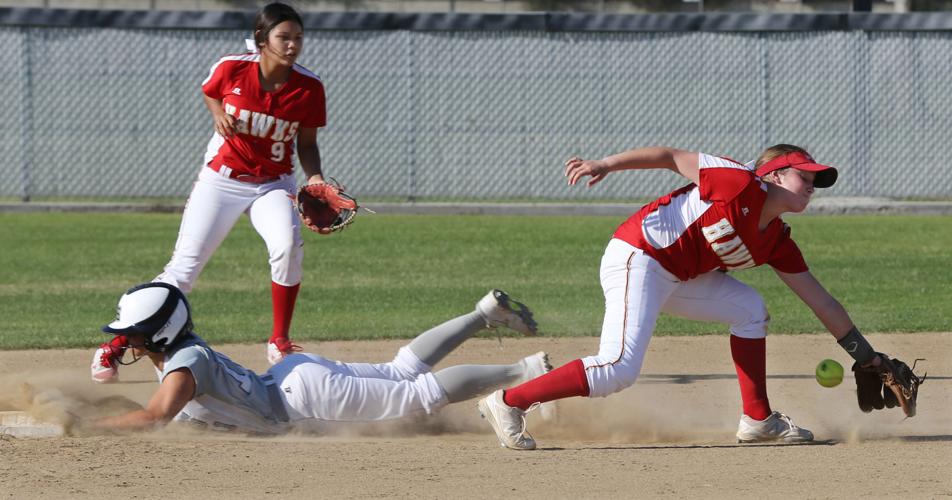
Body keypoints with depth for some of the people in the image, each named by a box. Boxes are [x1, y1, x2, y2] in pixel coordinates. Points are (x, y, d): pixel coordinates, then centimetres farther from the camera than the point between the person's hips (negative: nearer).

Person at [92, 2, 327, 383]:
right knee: (184, 267, -5)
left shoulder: (308, 88, -11)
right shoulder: (232, 69, -14)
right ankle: (116, 345, 6)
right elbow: (210, 94, 9)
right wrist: (219, 114, -13)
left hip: (273, 185, 1)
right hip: (221, 179, -1)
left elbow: (307, 144, 0)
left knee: (288, 246, -28)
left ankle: (279, 343, -11)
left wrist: (315, 179, -18)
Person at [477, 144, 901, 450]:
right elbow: (674, 157, -8)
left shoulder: (777, 243, 12)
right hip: (636, 258, -10)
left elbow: (821, 301, 16)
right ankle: (509, 402, -16)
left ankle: (757, 420, 14)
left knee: (750, 310, 11)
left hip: (675, 278, 10)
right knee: (619, 369, -21)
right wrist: (605, 165, -15)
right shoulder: (742, 185, -11)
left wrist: (868, 358, 16)